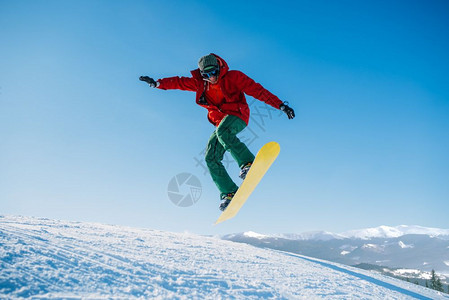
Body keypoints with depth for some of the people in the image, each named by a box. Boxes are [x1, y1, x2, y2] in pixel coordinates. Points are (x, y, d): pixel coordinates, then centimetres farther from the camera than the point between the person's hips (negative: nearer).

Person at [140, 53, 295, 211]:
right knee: (211, 157, -8)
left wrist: (281, 106, -13)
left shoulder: (233, 77, -7)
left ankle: (248, 163, -39)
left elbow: (257, 90, -9)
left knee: (222, 132, -38)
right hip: (221, 122, 6)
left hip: (237, 116, -6)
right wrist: (157, 83, 1)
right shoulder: (200, 83, 7)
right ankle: (229, 193, -8)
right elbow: (179, 82, 14)